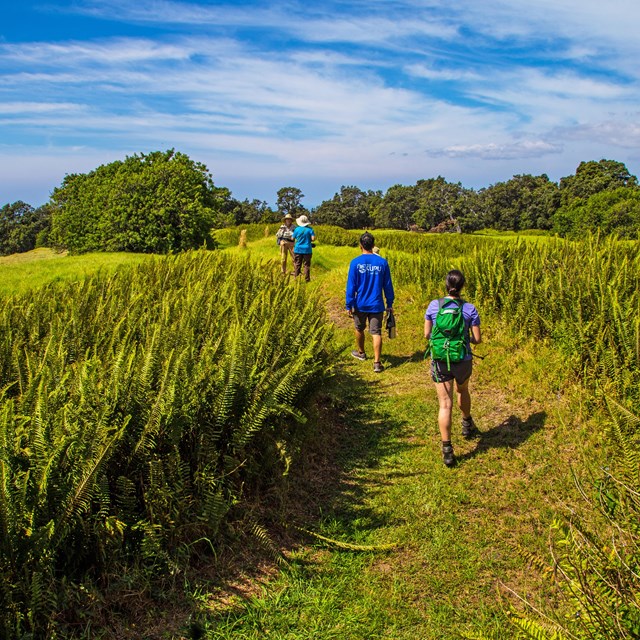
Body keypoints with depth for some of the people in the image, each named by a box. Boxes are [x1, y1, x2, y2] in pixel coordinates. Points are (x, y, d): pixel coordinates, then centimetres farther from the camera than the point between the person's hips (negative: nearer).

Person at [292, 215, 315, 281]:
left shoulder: (297, 229, -3)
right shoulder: (310, 229, -6)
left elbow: (293, 239, 5)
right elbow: (313, 239, -12)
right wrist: (309, 240, 9)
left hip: (298, 249, 1)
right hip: (307, 250, -1)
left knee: (297, 265, 9)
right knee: (306, 265, 4)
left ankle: (296, 278, 12)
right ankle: (307, 279, 6)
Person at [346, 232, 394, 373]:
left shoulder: (355, 262, -9)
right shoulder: (382, 262, -3)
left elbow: (351, 286, -8)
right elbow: (388, 285, 3)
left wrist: (349, 306, -3)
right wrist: (389, 303, 13)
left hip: (360, 305, 0)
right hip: (377, 305, 1)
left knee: (359, 329, 21)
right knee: (376, 333, 2)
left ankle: (361, 352, 42)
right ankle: (377, 363, -3)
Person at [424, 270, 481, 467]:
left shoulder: (434, 306, -7)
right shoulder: (470, 309, -9)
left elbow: (427, 334, 1)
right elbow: (477, 339, -4)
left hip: (440, 362, -1)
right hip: (463, 361, 1)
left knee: (445, 404, 2)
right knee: (462, 390, 30)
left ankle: (447, 449, -2)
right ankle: (467, 424, 53)